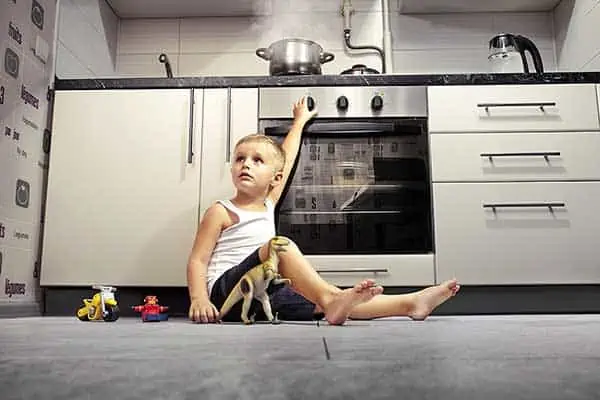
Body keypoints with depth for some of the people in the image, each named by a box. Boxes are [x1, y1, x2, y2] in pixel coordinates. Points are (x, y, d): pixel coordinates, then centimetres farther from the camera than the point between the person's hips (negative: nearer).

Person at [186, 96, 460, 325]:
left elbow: (286, 159, 27)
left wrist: (300, 121, 37)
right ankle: (330, 297, -46)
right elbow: (197, 260, -3)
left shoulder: (268, 205, 17)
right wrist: (199, 299, -21)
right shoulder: (221, 211, 1)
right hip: (225, 289, -5)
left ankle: (410, 304, -23)